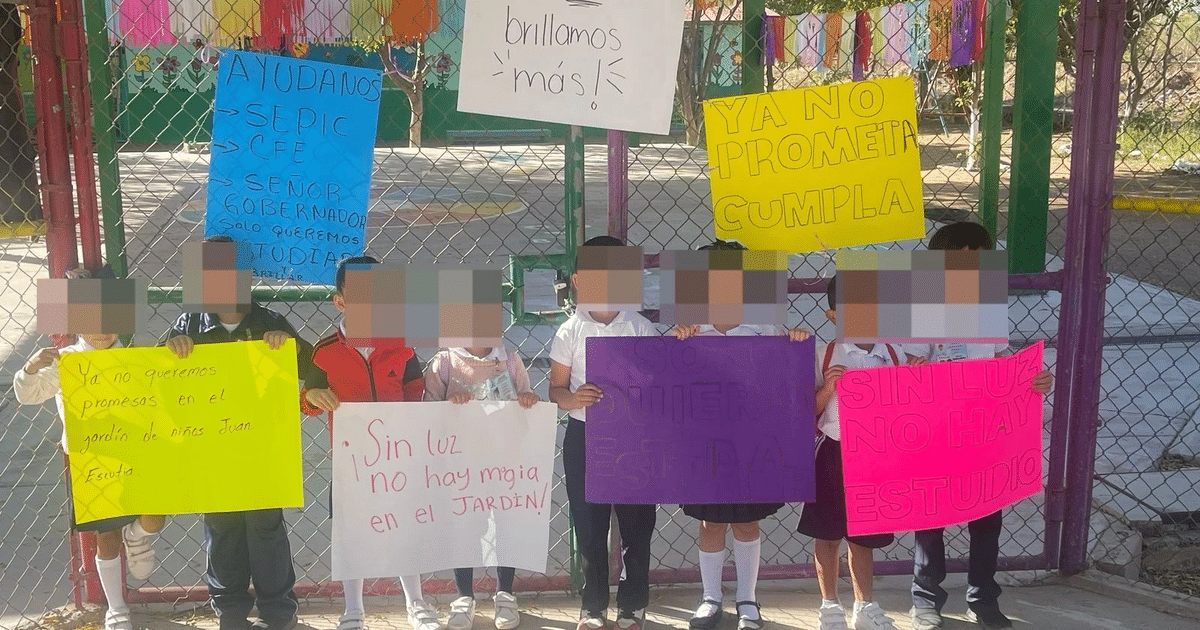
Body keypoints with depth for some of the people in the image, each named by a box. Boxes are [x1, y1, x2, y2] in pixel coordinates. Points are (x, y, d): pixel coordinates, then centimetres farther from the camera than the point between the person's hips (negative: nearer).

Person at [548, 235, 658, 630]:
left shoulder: (641, 328, -1)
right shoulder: (570, 332, -2)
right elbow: (556, 388, 1)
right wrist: (573, 398, -21)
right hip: (585, 437, 0)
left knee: (637, 524, 7)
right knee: (589, 526, 8)